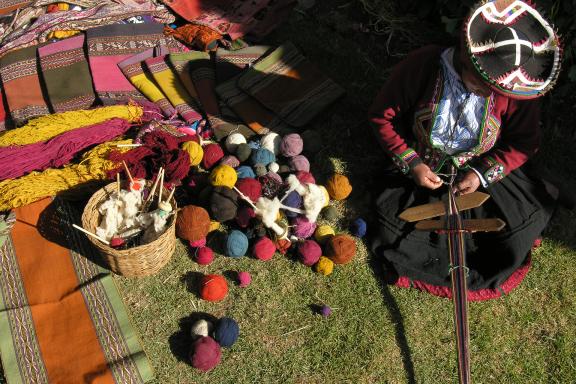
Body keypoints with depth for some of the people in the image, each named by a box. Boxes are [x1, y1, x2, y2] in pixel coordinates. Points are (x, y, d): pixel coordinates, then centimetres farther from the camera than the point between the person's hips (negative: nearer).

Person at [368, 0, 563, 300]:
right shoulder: (422, 65, -25)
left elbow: (524, 143, -7)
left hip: (483, 173, 1)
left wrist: (483, 173, -21)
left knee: (524, 227, -10)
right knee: (392, 231, -10)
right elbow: (381, 116, -15)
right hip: (422, 171, 0)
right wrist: (411, 164, -20)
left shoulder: (515, 90, -20)